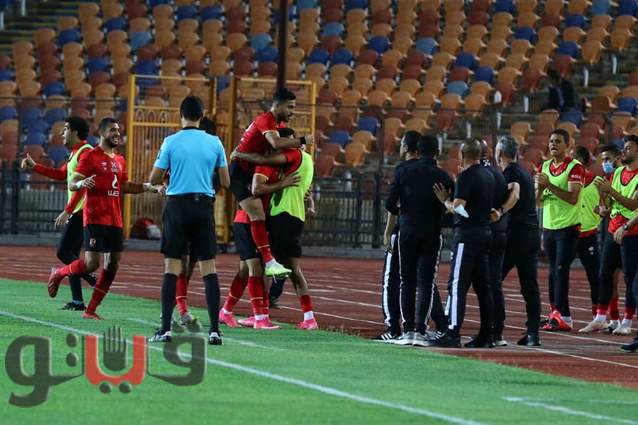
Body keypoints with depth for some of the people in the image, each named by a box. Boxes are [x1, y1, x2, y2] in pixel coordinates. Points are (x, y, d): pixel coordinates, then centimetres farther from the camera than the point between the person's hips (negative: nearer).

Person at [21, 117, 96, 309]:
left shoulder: (85, 152, -14)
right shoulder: (75, 153, 18)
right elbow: (61, 174, 31)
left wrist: (67, 211, -23)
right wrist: (34, 166, 30)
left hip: (81, 212, -10)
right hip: (76, 212, 10)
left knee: (64, 253, -13)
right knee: (70, 255, 9)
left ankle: (94, 282, -15)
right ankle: (77, 301, 9)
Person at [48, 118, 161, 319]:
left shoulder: (119, 160, 17)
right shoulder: (90, 157, -6)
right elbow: (72, 184, -10)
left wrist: (150, 188, 17)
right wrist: (82, 183, -32)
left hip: (115, 220, 7)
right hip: (95, 219, -7)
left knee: (112, 265, 3)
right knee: (91, 264, -12)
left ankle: (91, 310, 10)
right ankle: (58, 273, 16)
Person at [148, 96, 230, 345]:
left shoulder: (171, 142, -3)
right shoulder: (214, 143, 3)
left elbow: (154, 179, -1)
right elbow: (225, 182, 7)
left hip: (177, 205, -2)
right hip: (204, 205, 2)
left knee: (172, 267, 2)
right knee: (208, 267, 3)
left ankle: (165, 328, -3)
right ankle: (214, 330, -3)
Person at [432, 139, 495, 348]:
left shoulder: (466, 177, -13)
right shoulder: (488, 175, 14)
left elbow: (458, 208, -16)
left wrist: (445, 201, -1)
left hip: (467, 234, -8)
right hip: (486, 232, 8)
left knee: (457, 285, -8)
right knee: (483, 285, 10)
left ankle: (453, 333, -13)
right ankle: (486, 336, 10)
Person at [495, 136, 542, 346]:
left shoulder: (510, 172, -7)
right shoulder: (525, 172, 19)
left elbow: (514, 195, -25)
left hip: (515, 232, -8)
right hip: (533, 232, 8)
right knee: (529, 284, 6)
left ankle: (495, 328, -5)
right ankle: (533, 333, 1)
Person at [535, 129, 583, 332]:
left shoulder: (574, 167, -9)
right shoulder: (545, 166, 12)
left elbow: (573, 198, -19)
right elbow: (538, 200, 12)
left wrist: (549, 185, -23)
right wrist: (540, 187, -9)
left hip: (568, 227, -7)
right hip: (549, 226, 7)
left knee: (561, 270, -12)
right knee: (553, 272, 8)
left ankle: (562, 316, -15)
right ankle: (555, 313, 11)